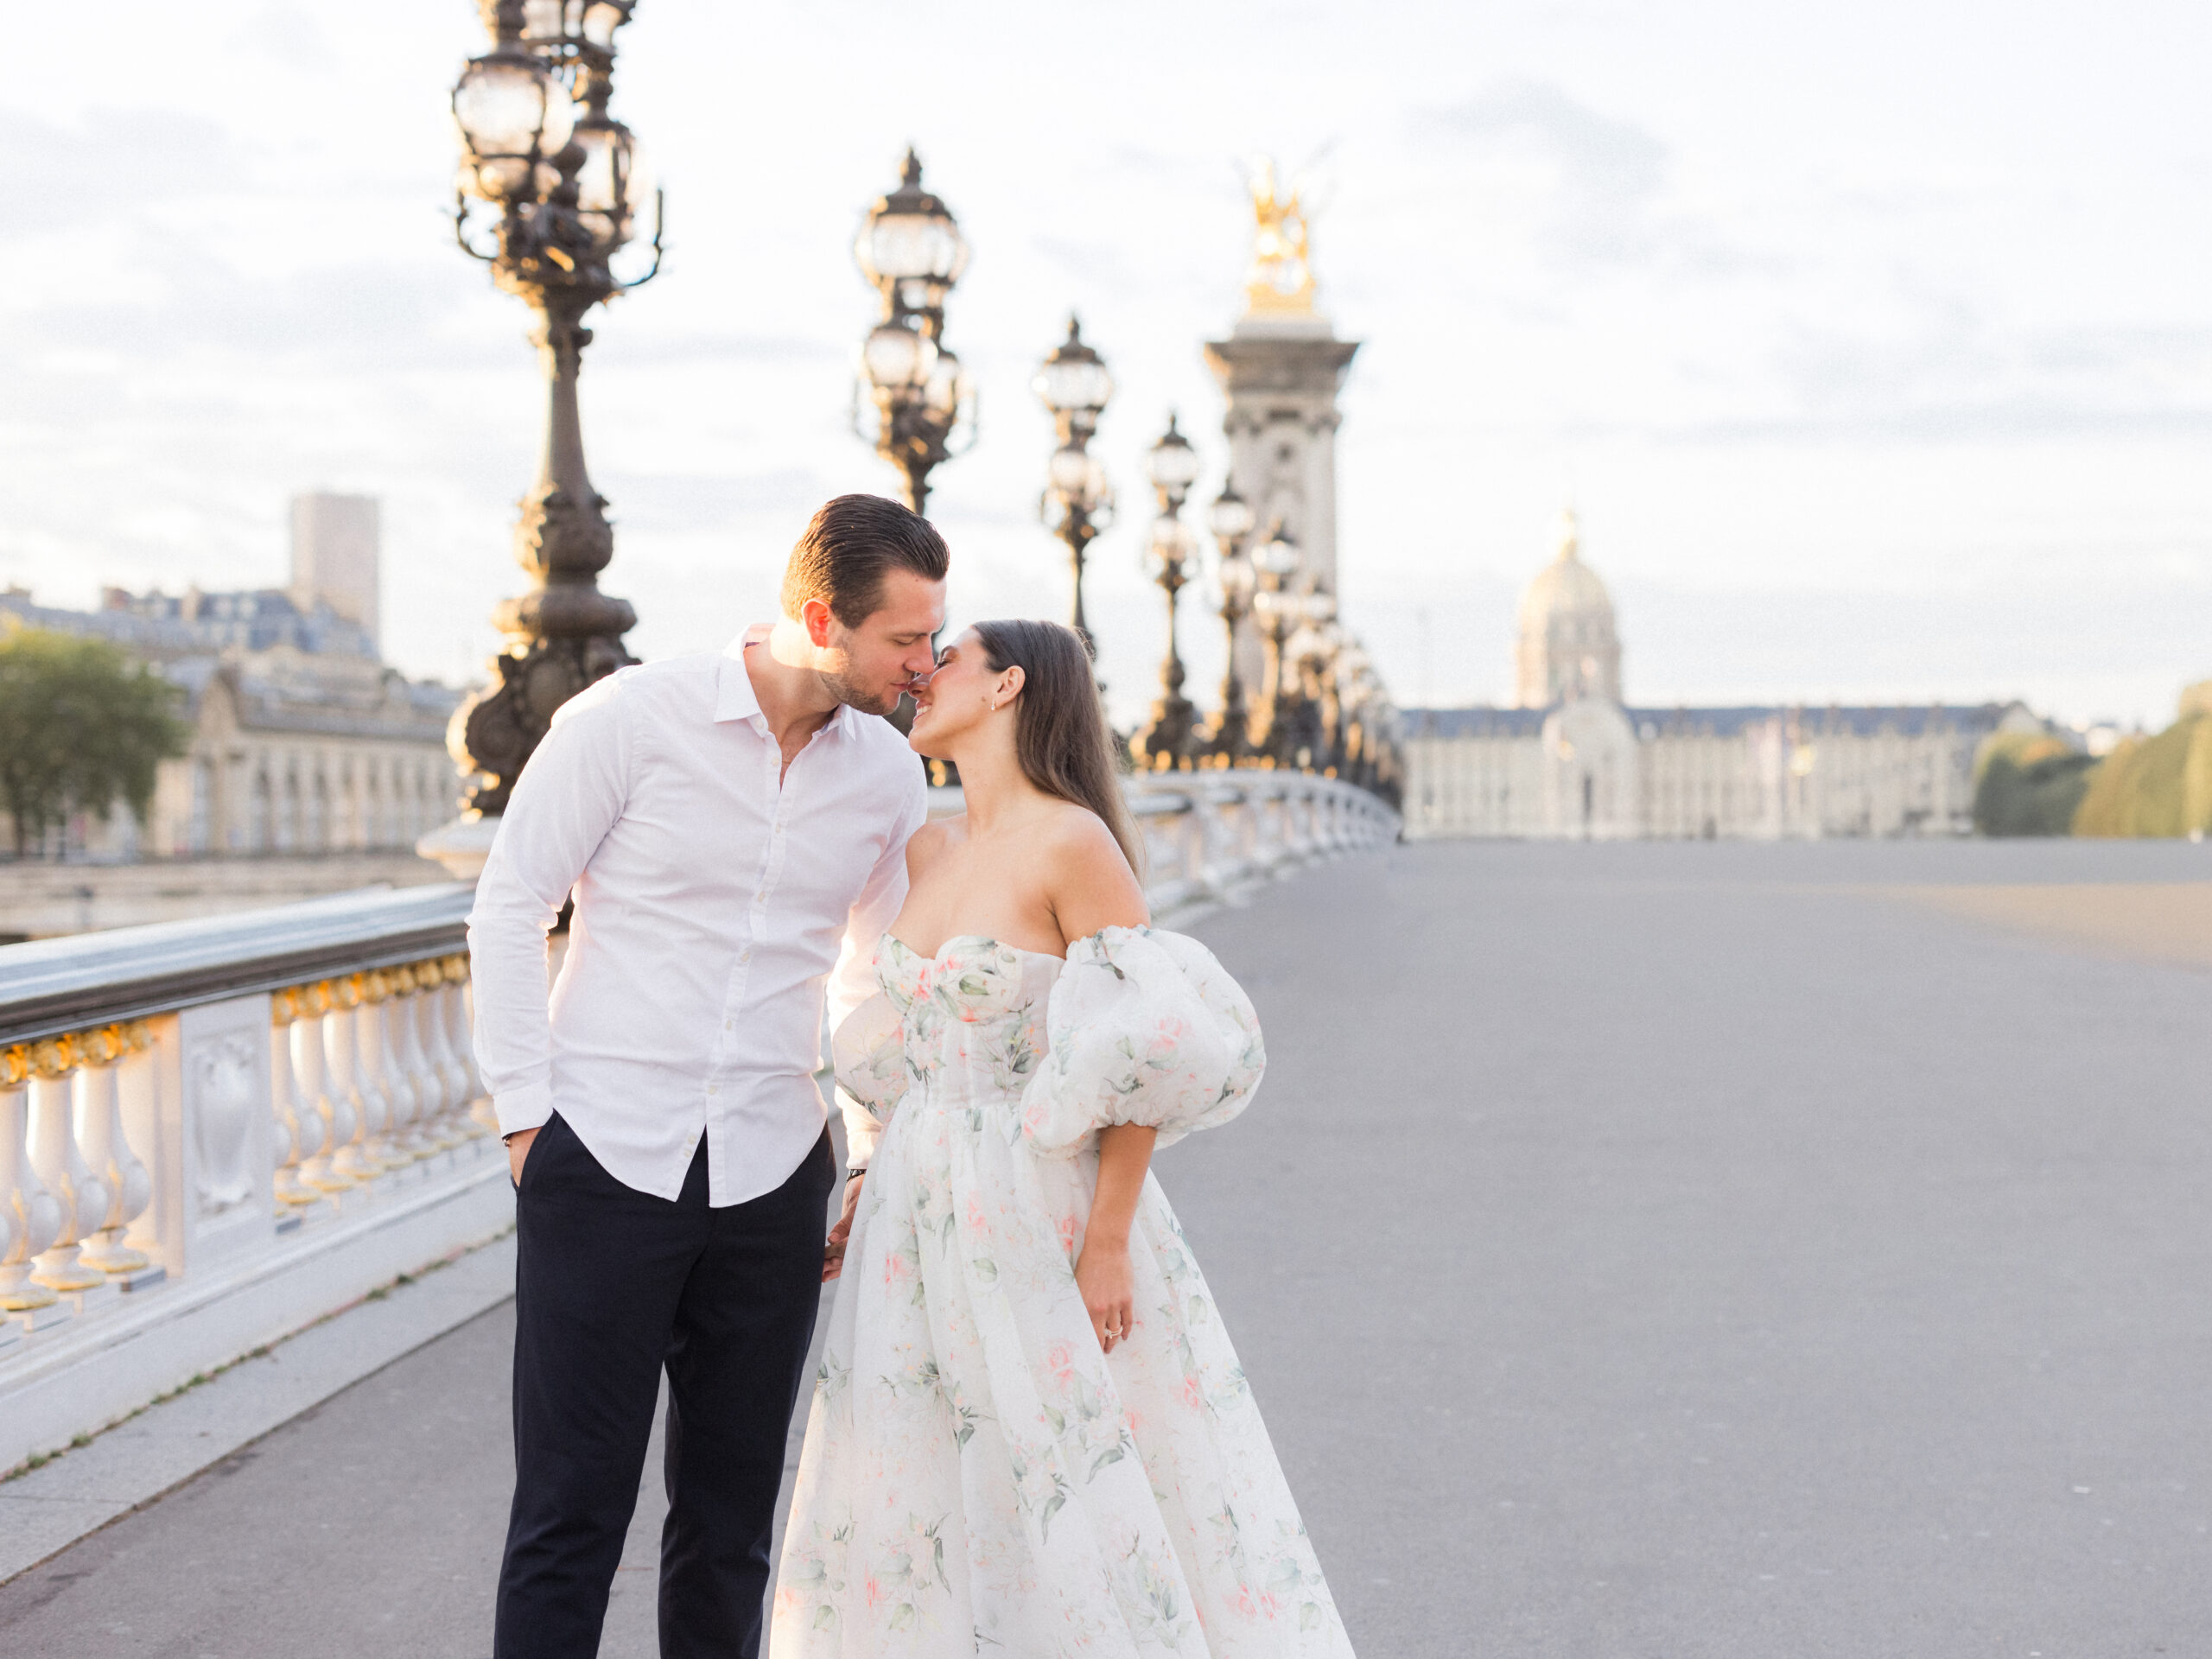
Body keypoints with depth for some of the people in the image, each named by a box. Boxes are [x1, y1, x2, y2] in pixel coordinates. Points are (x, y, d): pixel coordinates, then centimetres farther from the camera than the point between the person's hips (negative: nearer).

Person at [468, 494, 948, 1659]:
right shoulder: (633, 718, -8)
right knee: (570, 1516, -2)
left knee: (732, 1519, 10)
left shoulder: (887, 774, 5)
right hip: (605, 1159, -4)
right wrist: (524, 1112, -5)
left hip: (770, 1177, 4)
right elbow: (510, 907, -3)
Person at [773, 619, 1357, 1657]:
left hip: (1037, 1216, -7)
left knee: (1077, 1499, -2)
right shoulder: (931, 852, 10)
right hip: (922, 1216, 7)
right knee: (910, 1508, 10)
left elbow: (1150, 1053, -15)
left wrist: (1110, 1242, -17)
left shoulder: (1075, 844, -13)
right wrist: (867, 1192, 14)